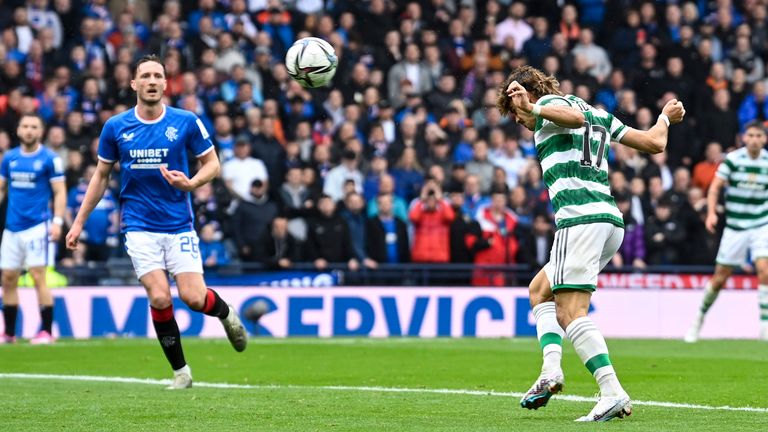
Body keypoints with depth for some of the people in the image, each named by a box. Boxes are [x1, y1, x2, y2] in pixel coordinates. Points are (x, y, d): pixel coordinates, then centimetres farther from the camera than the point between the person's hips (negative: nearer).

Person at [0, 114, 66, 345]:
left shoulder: (49, 159, -3)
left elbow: (60, 192, -5)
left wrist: (57, 221, -15)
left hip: (37, 226, -5)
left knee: (38, 277, -10)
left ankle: (46, 331, -5)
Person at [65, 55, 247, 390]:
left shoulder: (186, 122, -4)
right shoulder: (115, 127, 1)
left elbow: (212, 163, 4)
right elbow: (101, 176, 11)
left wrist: (192, 183, -17)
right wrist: (79, 222, 10)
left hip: (179, 224, 0)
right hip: (139, 227, 1)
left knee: (193, 297, -9)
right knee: (159, 298, -13)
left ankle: (225, 313, 28)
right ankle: (180, 371, 2)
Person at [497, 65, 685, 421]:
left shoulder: (550, 102, 4)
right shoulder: (601, 115, 26)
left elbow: (576, 116, -20)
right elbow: (654, 143, 27)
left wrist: (535, 109, -20)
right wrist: (665, 118, 45)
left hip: (580, 218, -9)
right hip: (611, 221, 9)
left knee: (571, 312, -14)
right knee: (540, 289, 22)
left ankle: (613, 394, -26)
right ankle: (551, 371, 4)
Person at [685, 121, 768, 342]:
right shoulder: (732, 159, -8)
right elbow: (715, 187, -8)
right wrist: (711, 212, -22)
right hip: (734, 227, -1)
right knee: (720, 276, 4)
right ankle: (700, 317, 27)